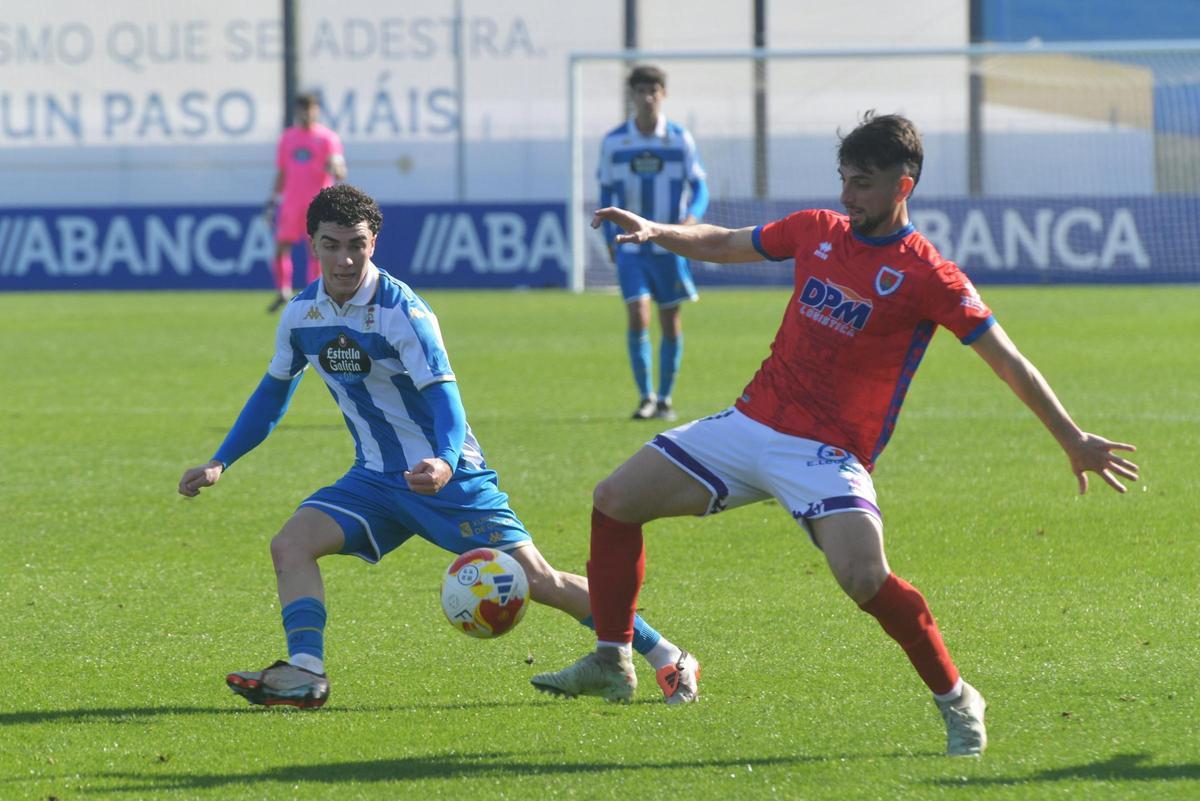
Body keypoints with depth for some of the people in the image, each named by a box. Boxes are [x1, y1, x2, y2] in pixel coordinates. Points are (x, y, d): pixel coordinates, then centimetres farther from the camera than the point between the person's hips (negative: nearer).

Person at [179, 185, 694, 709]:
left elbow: (444, 398, -27)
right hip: (376, 480, 6)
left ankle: (664, 656, 3)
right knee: (291, 543, -15)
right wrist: (220, 463, 12)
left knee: (535, 578, -8)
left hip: (451, 478, -6)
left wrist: (445, 463, -47)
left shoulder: (402, 312, -20)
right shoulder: (301, 314, 0)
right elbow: (274, 391, 16)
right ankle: (305, 672, -23)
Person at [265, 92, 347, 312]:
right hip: (291, 203, 4)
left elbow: (341, 174, -7)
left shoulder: (328, 138, -1)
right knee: (280, 247, -1)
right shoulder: (288, 137, 13)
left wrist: (334, 170, -30)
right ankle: (283, 292, 16)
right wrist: (273, 201, 14)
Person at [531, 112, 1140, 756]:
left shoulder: (926, 276, -10)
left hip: (828, 454, -7)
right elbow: (724, 244, 22)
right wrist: (655, 232, 5)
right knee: (615, 499, 5)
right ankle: (611, 664, 18)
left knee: (864, 578, -29)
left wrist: (1073, 440, -9)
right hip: (750, 423, 7)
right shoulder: (816, 231, 7)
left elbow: (1007, 360, -8)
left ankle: (955, 699, -8)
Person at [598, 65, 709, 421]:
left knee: (670, 320, 6)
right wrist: (609, 238, 5)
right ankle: (645, 396, -2)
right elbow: (606, 191, 11)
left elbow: (699, 187, -1)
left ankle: (665, 398, 18)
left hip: (669, 244, 0)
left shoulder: (680, 138, -1)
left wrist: (691, 217, -21)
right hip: (631, 245, 0)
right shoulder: (614, 141, 2)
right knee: (638, 316, -13)